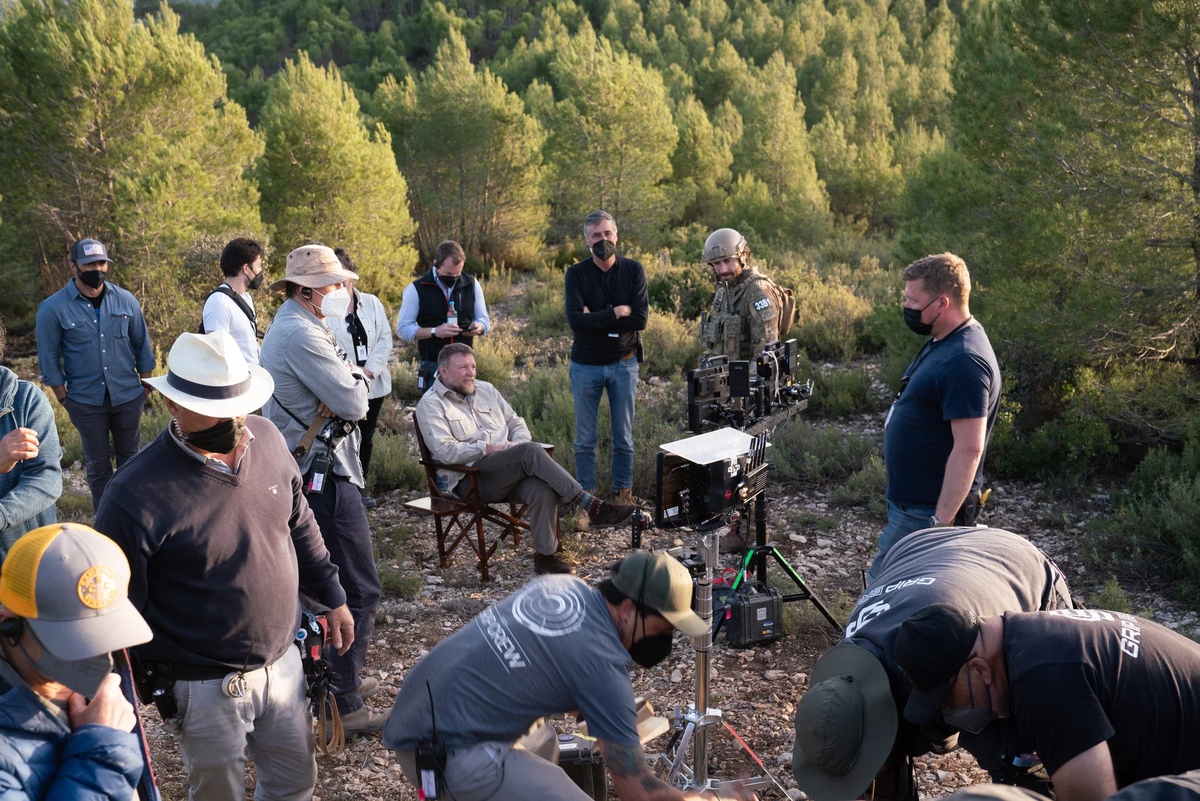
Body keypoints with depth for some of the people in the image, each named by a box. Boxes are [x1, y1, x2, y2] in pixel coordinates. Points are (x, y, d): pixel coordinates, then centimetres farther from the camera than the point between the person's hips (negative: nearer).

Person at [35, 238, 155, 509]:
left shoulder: (125, 300, -1)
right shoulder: (53, 308, -8)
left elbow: (142, 346, 8)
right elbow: (49, 360, -2)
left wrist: (146, 386, 7)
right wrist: (64, 399, -2)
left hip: (128, 397, 2)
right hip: (86, 402, -2)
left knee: (130, 458, 14)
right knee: (98, 465, 10)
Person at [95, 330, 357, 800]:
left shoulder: (265, 438, -7)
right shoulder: (135, 496, -26)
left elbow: (299, 526, 9)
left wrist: (332, 597, 15)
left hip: (283, 662, 5)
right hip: (206, 686, -5)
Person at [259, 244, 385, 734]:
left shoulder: (290, 327, 15)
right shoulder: (301, 335, -20)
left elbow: (342, 392, 15)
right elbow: (355, 402, -21)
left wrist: (346, 383, -5)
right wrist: (354, 379, -2)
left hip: (302, 474, 11)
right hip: (324, 478, -11)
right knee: (358, 592, -5)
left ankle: (328, 682, 33)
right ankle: (343, 707, 0)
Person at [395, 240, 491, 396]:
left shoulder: (471, 285, 5)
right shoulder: (417, 289, -5)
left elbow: (484, 319, 14)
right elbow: (403, 329, -5)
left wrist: (479, 327, -11)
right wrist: (435, 331, -19)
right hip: (432, 367, -3)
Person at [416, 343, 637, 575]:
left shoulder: (486, 390, 21)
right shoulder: (430, 405, 1)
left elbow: (517, 423, 24)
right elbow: (444, 451, -12)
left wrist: (517, 445, 0)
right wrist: (490, 448, -14)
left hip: (508, 473, 6)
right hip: (469, 480, -6)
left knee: (542, 489, -30)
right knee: (531, 451, -31)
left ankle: (545, 556, -18)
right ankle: (590, 504, -30)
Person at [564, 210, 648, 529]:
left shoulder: (633, 270, -3)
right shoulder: (577, 273, -5)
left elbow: (641, 319, -15)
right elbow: (575, 320, -18)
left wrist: (595, 319, -16)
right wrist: (616, 313, -17)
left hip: (623, 363, 1)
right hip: (586, 365, 0)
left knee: (623, 437, 10)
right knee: (585, 439, 5)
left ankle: (623, 496, 22)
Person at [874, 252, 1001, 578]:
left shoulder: (964, 362, -24)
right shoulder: (944, 342, 9)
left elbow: (968, 450, -27)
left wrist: (942, 522, -27)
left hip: (926, 513, -10)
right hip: (909, 502, 10)